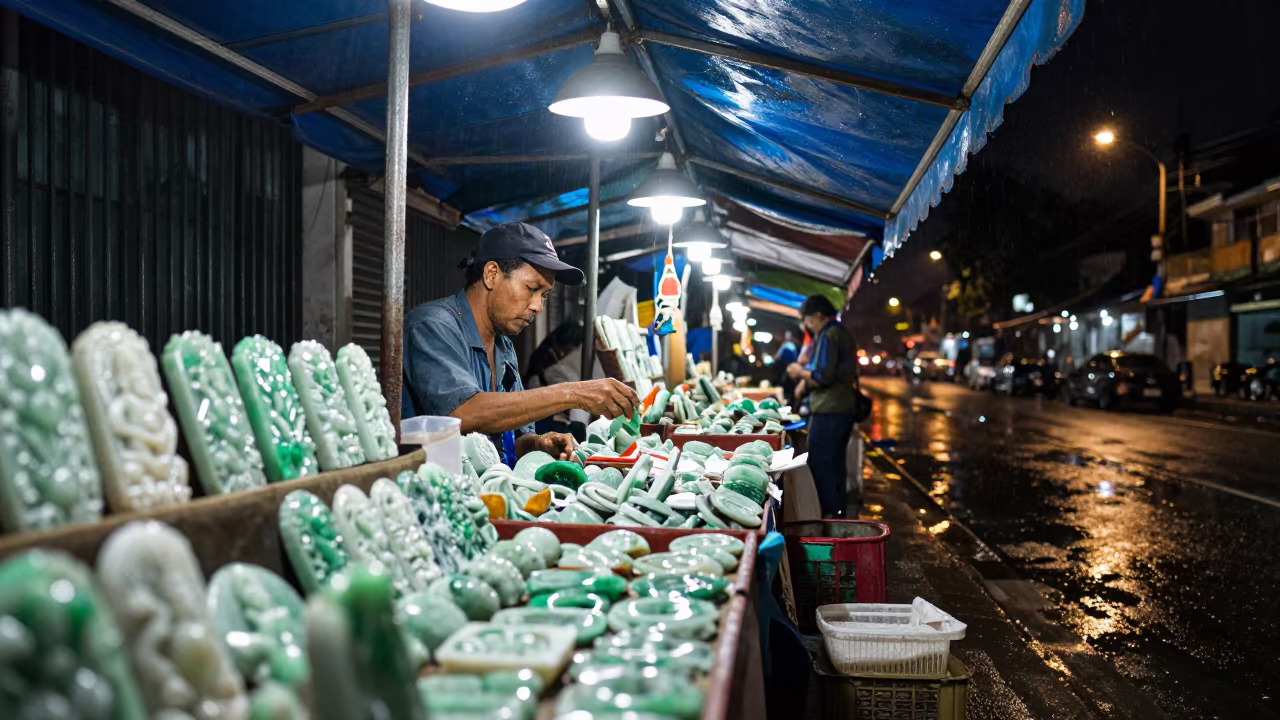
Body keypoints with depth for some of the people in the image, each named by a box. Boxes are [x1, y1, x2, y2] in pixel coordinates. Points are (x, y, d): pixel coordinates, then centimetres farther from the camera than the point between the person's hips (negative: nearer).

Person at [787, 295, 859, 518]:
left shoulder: (827, 336, -13)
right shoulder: (844, 334, 17)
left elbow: (822, 377, -20)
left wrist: (800, 371, -4)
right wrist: (805, 373, 16)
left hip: (828, 411, -10)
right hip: (845, 408, 10)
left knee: (819, 464, -6)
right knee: (836, 464, 14)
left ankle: (831, 514, -7)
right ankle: (839, 512, 19)